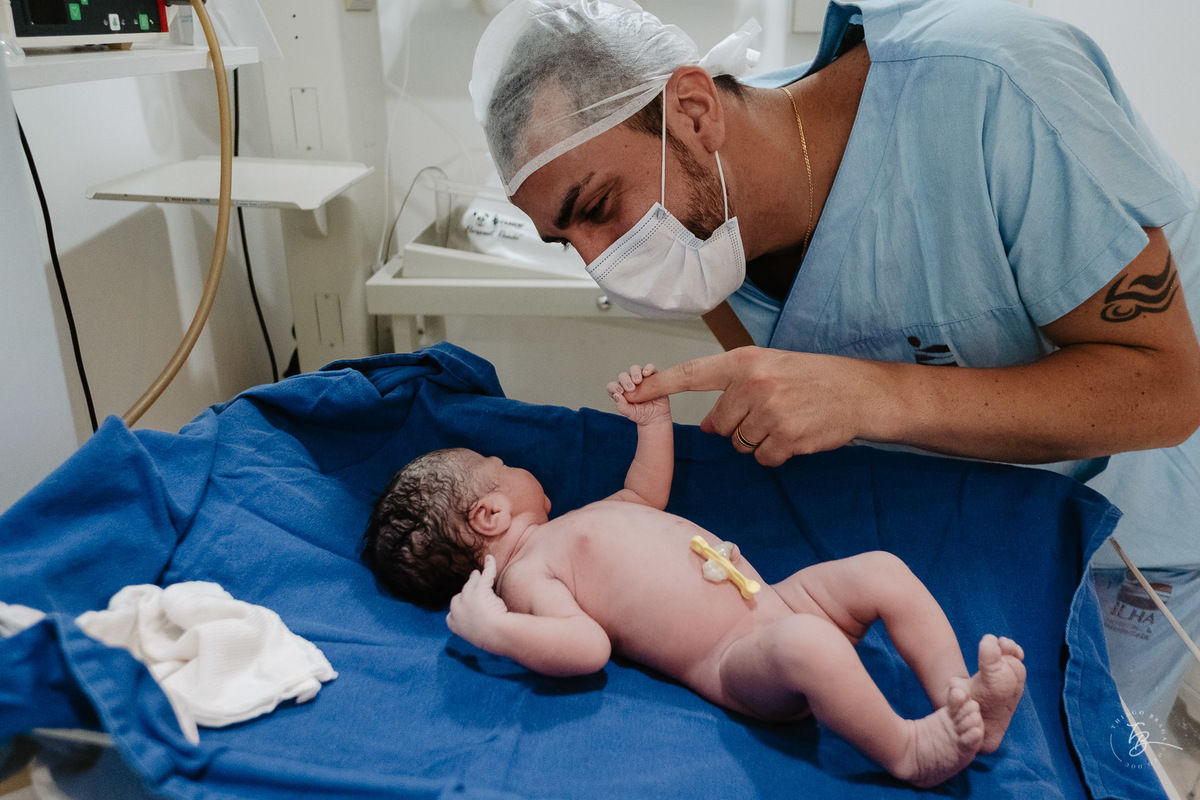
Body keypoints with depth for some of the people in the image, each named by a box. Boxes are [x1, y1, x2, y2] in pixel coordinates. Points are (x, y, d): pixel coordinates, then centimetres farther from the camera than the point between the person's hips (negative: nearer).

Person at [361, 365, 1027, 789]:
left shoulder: (578, 522, 23)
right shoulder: (527, 574, -7)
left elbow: (645, 494, 36)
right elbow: (588, 647, -22)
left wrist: (653, 419, 29)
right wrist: (494, 631, -31)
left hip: (774, 600, 10)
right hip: (738, 659, -10)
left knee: (883, 571, -4)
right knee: (809, 646, -38)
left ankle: (961, 700, -6)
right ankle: (906, 748, -18)